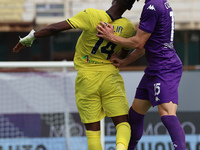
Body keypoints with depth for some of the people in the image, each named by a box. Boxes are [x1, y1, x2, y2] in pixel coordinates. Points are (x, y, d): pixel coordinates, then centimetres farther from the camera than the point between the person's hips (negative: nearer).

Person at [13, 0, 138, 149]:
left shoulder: (92, 16, -16)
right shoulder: (128, 27, -6)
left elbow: (55, 28, -15)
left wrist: (30, 37, -3)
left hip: (86, 78, -1)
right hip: (110, 77, 1)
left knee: (92, 130, 6)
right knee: (123, 123, 3)